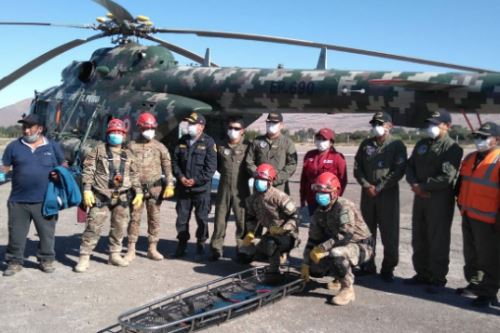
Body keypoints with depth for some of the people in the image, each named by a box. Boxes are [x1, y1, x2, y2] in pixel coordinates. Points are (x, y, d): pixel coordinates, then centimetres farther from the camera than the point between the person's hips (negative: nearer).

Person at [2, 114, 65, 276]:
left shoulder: (52, 146, 5)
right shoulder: (14, 146, 5)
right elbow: (4, 168, 10)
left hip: (45, 201, 0)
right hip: (18, 200, 1)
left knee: (47, 233, 8)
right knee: (16, 234, 9)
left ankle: (46, 260, 24)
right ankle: (14, 262, 23)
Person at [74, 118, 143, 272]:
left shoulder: (128, 154, 13)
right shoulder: (99, 149, 1)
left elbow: (134, 175, 17)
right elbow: (88, 170, -3)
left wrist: (138, 192, 9)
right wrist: (87, 190, -12)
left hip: (122, 197, 4)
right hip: (101, 196, -4)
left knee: (119, 227, 11)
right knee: (93, 227, -6)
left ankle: (115, 255, 25)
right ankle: (84, 258, 2)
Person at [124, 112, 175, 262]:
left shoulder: (160, 147, 4)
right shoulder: (132, 146, 3)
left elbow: (167, 167, 3)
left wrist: (169, 185, -5)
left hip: (155, 188, 1)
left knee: (154, 219, 7)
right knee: (134, 218, 1)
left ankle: (152, 248, 18)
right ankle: (131, 250, 10)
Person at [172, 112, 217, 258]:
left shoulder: (208, 142, -5)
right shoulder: (182, 141, 10)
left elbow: (211, 166, -9)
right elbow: (175, 161, 9)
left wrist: (196, 180, -14)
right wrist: (180, 177, -6)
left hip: (201, 188, -4)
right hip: (183, 187, 4)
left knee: (202, 217, 6)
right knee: (182, 217, 8)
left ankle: (201, 242, 21)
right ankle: (182, 243, 20)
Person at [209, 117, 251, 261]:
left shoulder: (247, 146, 0)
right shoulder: (221, 146, 10)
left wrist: (247, 176, -5)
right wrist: (225, 173, 10)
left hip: (241, 189, -3)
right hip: (224, 188, 3)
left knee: (242, 221, 0)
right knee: (220, 220, 7)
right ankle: (216, 248, 18)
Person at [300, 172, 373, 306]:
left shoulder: (344, 207, -24)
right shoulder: (319, 212, 1)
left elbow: (345, 235, -35)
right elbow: (313, 239, 4)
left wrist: (321, 248, -31)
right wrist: (305, 263, 0)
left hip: (361, 246, -8)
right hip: (339, 246, 8)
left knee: (336, 254, -38)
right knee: (314, 268, -2)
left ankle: (347, 289, -15)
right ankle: (341, 277, 25)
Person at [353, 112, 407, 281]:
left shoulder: (397, 145, -1)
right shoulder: (366, 144, 11)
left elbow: (399, 170, -9)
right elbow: (357, 167, 7)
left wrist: (380, 187, -14)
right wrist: (366, 185, -7)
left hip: (388, 194, -4)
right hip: (367, 193, 4)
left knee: (389, 233, -2)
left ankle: (388, 268, 9)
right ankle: (368, 265, 22)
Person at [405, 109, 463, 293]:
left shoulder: (452, 148, -9)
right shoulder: (422, 144, 13)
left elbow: (446, 177, -19)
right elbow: (410, 167, 11)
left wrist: (422, 186, -12)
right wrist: (415, 184, -7)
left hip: (440, 200, -7)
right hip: (420, 197, 7)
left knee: (438, 241, 0)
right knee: (419, 238, 14)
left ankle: (438, 278, 13)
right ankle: (422, 273, 28)